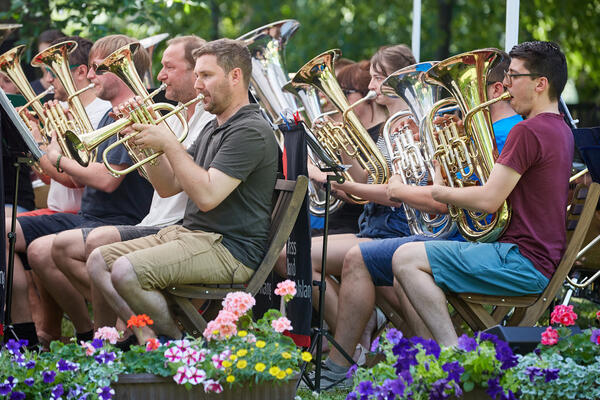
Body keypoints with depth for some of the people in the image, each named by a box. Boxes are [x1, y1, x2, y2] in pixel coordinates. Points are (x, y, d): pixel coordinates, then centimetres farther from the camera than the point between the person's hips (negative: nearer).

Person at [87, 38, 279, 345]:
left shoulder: (250, 131, -13)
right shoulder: (213, 129, 20)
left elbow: (207, 196, -23)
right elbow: (168, 187, 18)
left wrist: (169, 144, -17)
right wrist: (148, 141, 3)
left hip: (229, 249, -11)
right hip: (188, 233, 11)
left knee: (126, 271, -26)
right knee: (99, 261, 2)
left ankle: (177, 343, -9)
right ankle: (146, 337, -7)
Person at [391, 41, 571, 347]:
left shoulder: (528, 131, -16)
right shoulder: (560, 130, 17)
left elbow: (489, 200, -20)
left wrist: (438, 191, -4)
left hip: (523, 261, -11)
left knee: (406, 259, -15)